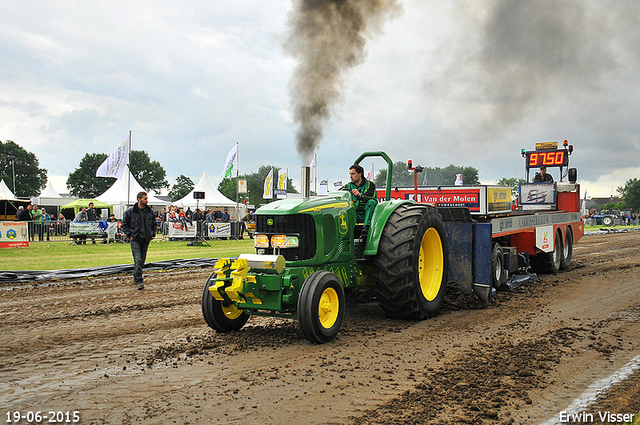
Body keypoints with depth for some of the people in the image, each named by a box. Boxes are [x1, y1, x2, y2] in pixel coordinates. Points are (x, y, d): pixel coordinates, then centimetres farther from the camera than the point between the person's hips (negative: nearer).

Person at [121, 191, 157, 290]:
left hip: (146, 239, 4)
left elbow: (154, 224, 20)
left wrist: (152, 234, 8)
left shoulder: (151, 212, 7)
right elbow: (124, 225, 4)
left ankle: (136, 278, 27)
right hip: (135, 239, -4)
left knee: (142, 260, 9)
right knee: (138, 259, -13)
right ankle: (138, 281, -13)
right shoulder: (130, 212, -4)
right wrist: (130, 235, -6)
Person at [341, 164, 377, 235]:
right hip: (354, 215, 2)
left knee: (372, 202, -32)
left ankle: (366, 227, -36)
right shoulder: (349, 186, 13)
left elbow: (369, 196, -21)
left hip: (367, 214, -2)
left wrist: (359, 194, -42)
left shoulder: (369, 184, 0)